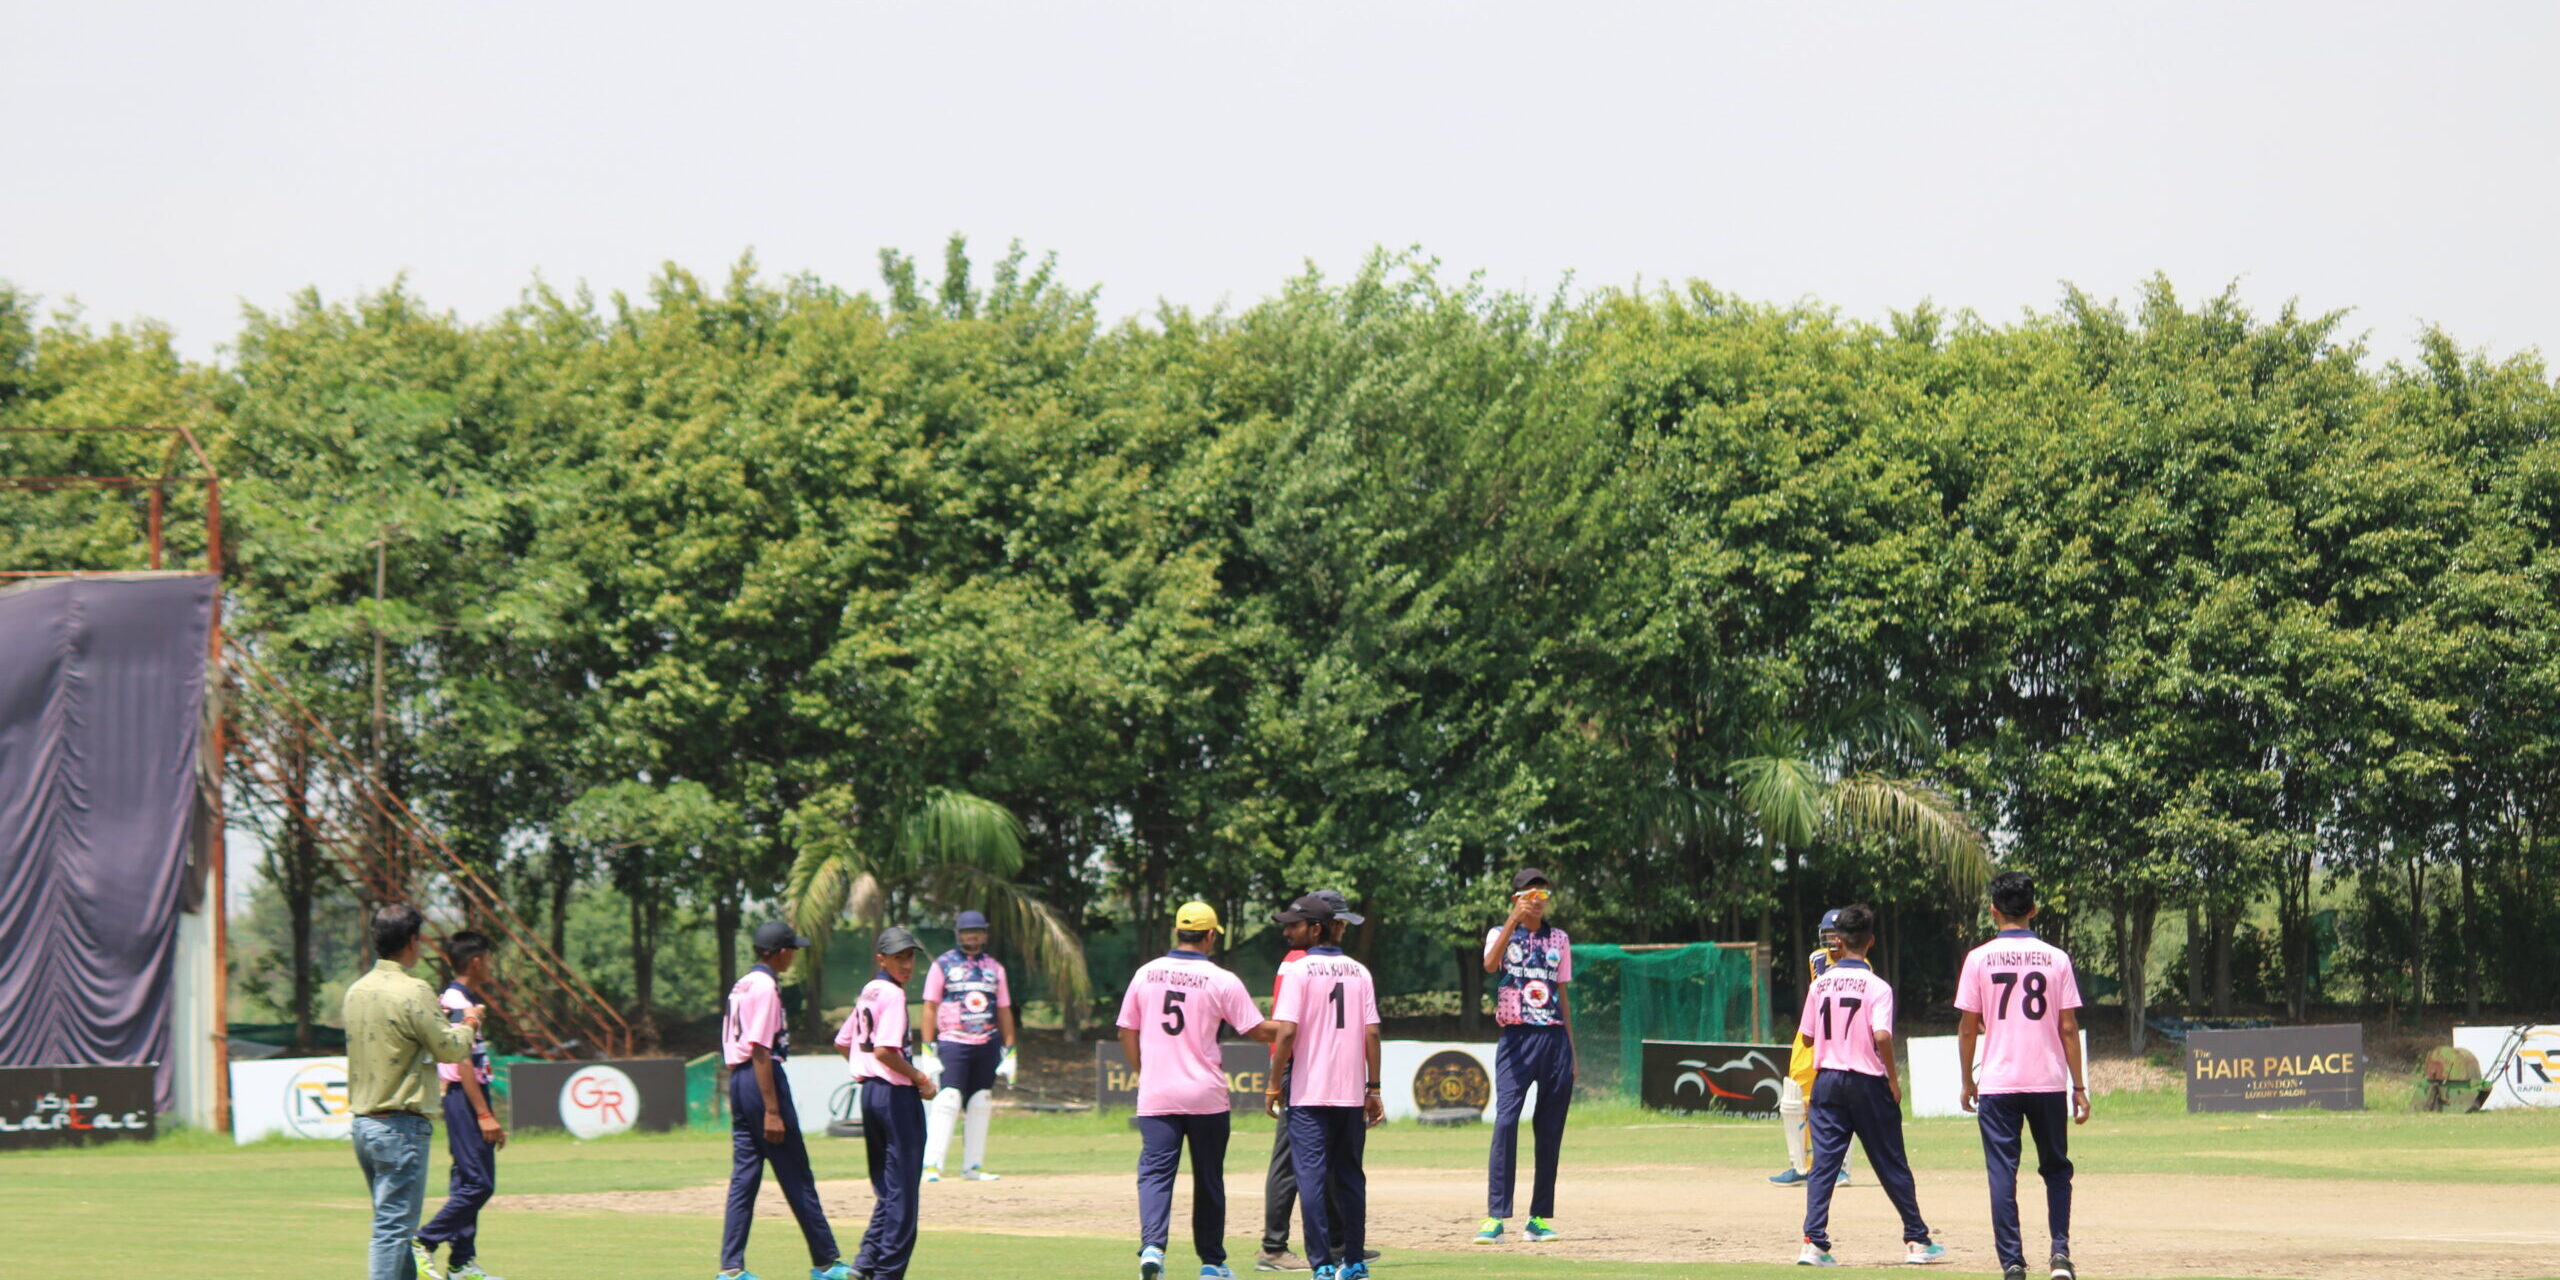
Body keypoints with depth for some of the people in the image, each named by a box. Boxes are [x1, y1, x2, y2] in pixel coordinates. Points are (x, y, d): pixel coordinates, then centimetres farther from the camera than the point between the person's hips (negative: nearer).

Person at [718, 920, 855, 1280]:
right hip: (762, 1081, -9)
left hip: (738, 1080, 9)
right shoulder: (765, 986, -13)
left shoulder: (742, 985, 15)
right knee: (797, 1176, -2)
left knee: (744, 1175, 7)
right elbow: (760, 1051, -19)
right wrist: (772, 1111, -21)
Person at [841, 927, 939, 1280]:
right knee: (902, 1188, -3)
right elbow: (884, 1050, -24)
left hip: (869, 1092, 9)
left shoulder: (868, 993, 13)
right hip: (897, 1093, -9)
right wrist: (919, 1077, -14)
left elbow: (843, 1043, 21)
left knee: (886, 1187, 16)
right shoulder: (892, 994, -14)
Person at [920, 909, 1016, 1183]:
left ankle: (972, 1166, 11)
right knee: (948, 1101, -14)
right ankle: (931, 1165, -17)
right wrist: (928, 1050, -6)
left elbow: (1004, 1011, 16)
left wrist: (1010, 1053, 10)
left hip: (987, 1045, 4)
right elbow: (930, 1007, 2)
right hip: (953, 1044, -4)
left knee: (980, 1106, 5)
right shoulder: (943, 964, 4)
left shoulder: (994, 967, 14)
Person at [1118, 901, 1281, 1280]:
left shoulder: (1145, 974, 3)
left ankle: (1151, 1246, -25)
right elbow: (1258, 1031, -4)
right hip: (1205, 1094, -1)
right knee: (1208, 1178, 11)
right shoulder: (1222, 981, -6)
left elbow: (1127, 1033, 10)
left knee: (1155, 1171, -3)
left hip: (1156, 1095, 1)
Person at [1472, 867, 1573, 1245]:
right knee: (1506, 1121, -16)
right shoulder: (1501, 935, 4)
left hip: (1555, 1040, 4)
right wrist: (1514, 920, -30)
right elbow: (1490, 964, -20)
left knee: (1550, 1130, 4)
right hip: (1516, 1039, -4)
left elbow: (1562, 998, 17)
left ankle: (1539, 1219, 10)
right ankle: (1495, 1218, -19)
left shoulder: (1559, 940, 15)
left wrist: (1570, 1053, 13)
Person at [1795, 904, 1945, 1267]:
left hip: (1828, 1081, 3)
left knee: (1823, 1162, 1)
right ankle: (1917, 1240, 15)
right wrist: (1893, 1080, -9)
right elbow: (1882, 1036, -20)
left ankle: (1814, 1242, -10)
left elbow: (1808, 1036, 5)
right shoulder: (1877, 987, -10)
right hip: (1868, 1082, -3)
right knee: (1891, 1164, 7)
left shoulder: (1820, 984, 2)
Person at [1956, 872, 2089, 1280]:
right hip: (2048, 1080, 1)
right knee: (2056, 1169, 15)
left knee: (2002, 1174, 2)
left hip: (1998, 1083, -1)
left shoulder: (1979, 959, -2)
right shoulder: (2056, 959, 1)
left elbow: (1968, 1027, -1)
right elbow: (2069, 1028, 0)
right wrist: (2079, 1087, 5)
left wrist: (1968, 1082, 10)